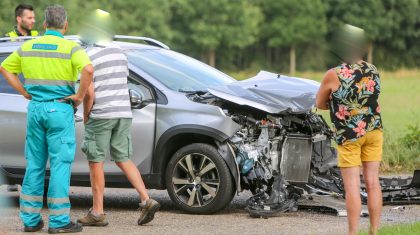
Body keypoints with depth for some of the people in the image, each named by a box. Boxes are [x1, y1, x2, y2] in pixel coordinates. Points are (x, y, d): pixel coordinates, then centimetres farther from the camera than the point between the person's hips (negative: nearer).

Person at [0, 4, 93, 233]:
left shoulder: (28, 46, 7)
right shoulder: (71, 48, -9)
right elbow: (88, 70, -27)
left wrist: (26, 93, 12)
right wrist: (80, 96, -12)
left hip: (35, 109, 5)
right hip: (60, 109, -5)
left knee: (35, 165, 10)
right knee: (60, 165, -2)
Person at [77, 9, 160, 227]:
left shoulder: (89, 56, -12)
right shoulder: (119, 52, 11)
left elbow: (89, 92, -14)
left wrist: (86, 116, -2)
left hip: (101, 115, -7)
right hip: (123, 113, 7)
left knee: (96, 162, 2)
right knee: (123, 159, 13)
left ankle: (97, 212, 3)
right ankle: (146, 200, -1)